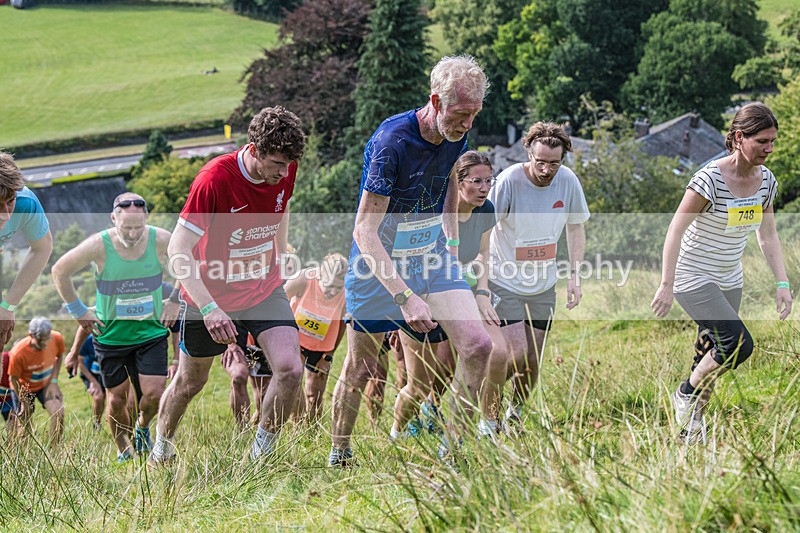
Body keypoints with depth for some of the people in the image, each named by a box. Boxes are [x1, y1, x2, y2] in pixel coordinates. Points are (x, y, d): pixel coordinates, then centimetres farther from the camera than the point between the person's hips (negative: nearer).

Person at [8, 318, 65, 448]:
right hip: (25, 387, -2)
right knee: (24, 429, 2)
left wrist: (54, 381, -10)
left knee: (58, 413, -21)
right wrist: (24, 402, -11)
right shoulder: (18, 353, -35)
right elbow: (14, 378, -18)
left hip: (46, 384, 2)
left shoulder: (57, 339, -25)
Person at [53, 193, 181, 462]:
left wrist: (175, 300, 3)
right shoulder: (98, 245, -19)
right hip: (110, 335, -1)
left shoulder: (160, 241, -15)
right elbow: (60, 271, -3)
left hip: (151, 332, 1)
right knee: (117, 398, 4)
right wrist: (78, 310, -1)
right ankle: (124, 453, 26)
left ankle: (142, 426, 25)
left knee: (154, 394, -9)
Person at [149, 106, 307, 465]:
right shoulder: (214, 179, -29)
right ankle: (161, 448, 43)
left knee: (290, 369, -18)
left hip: (264, 290, 3)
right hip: (212, 296, -3)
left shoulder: (285, 170, -12)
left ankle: (261, 453, 3)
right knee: (190, 381, 15)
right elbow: (178, 251, -27)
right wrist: (208, 307, -34)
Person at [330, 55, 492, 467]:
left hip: (431, 257, 5)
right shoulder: (392, 142, -27)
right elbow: (364, 231, -28)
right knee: (361, 369, 5)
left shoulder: (457, 134, -6)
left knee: (478, 346, -12)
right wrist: (405, 296, -34)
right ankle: (338, 451, 29)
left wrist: (451, 239, 13)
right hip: (381, 264, -5)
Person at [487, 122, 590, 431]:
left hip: (543, 286, 4)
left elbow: (575, 228, 10)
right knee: (515, 355, -16)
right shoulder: (509, 181, -20)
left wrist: (574, 275, 2)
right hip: (505, 282, -4)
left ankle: (515, 414, 30)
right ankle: (487, 417, 6)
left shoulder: (568, 181, -7)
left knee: (533, 362, 6)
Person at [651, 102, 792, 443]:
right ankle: (685, 395, 3)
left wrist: (782, 283, 2)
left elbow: (767, 236, 9)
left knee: (712, 354, 7)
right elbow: (675, 231, -18)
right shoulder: (709, 179, -23)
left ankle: (691, 424, 25)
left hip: (729, 281, 7)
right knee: (739, 344, -19)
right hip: (693, 278, -7)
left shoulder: (766, 181, -2)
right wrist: (666, 285, -20)